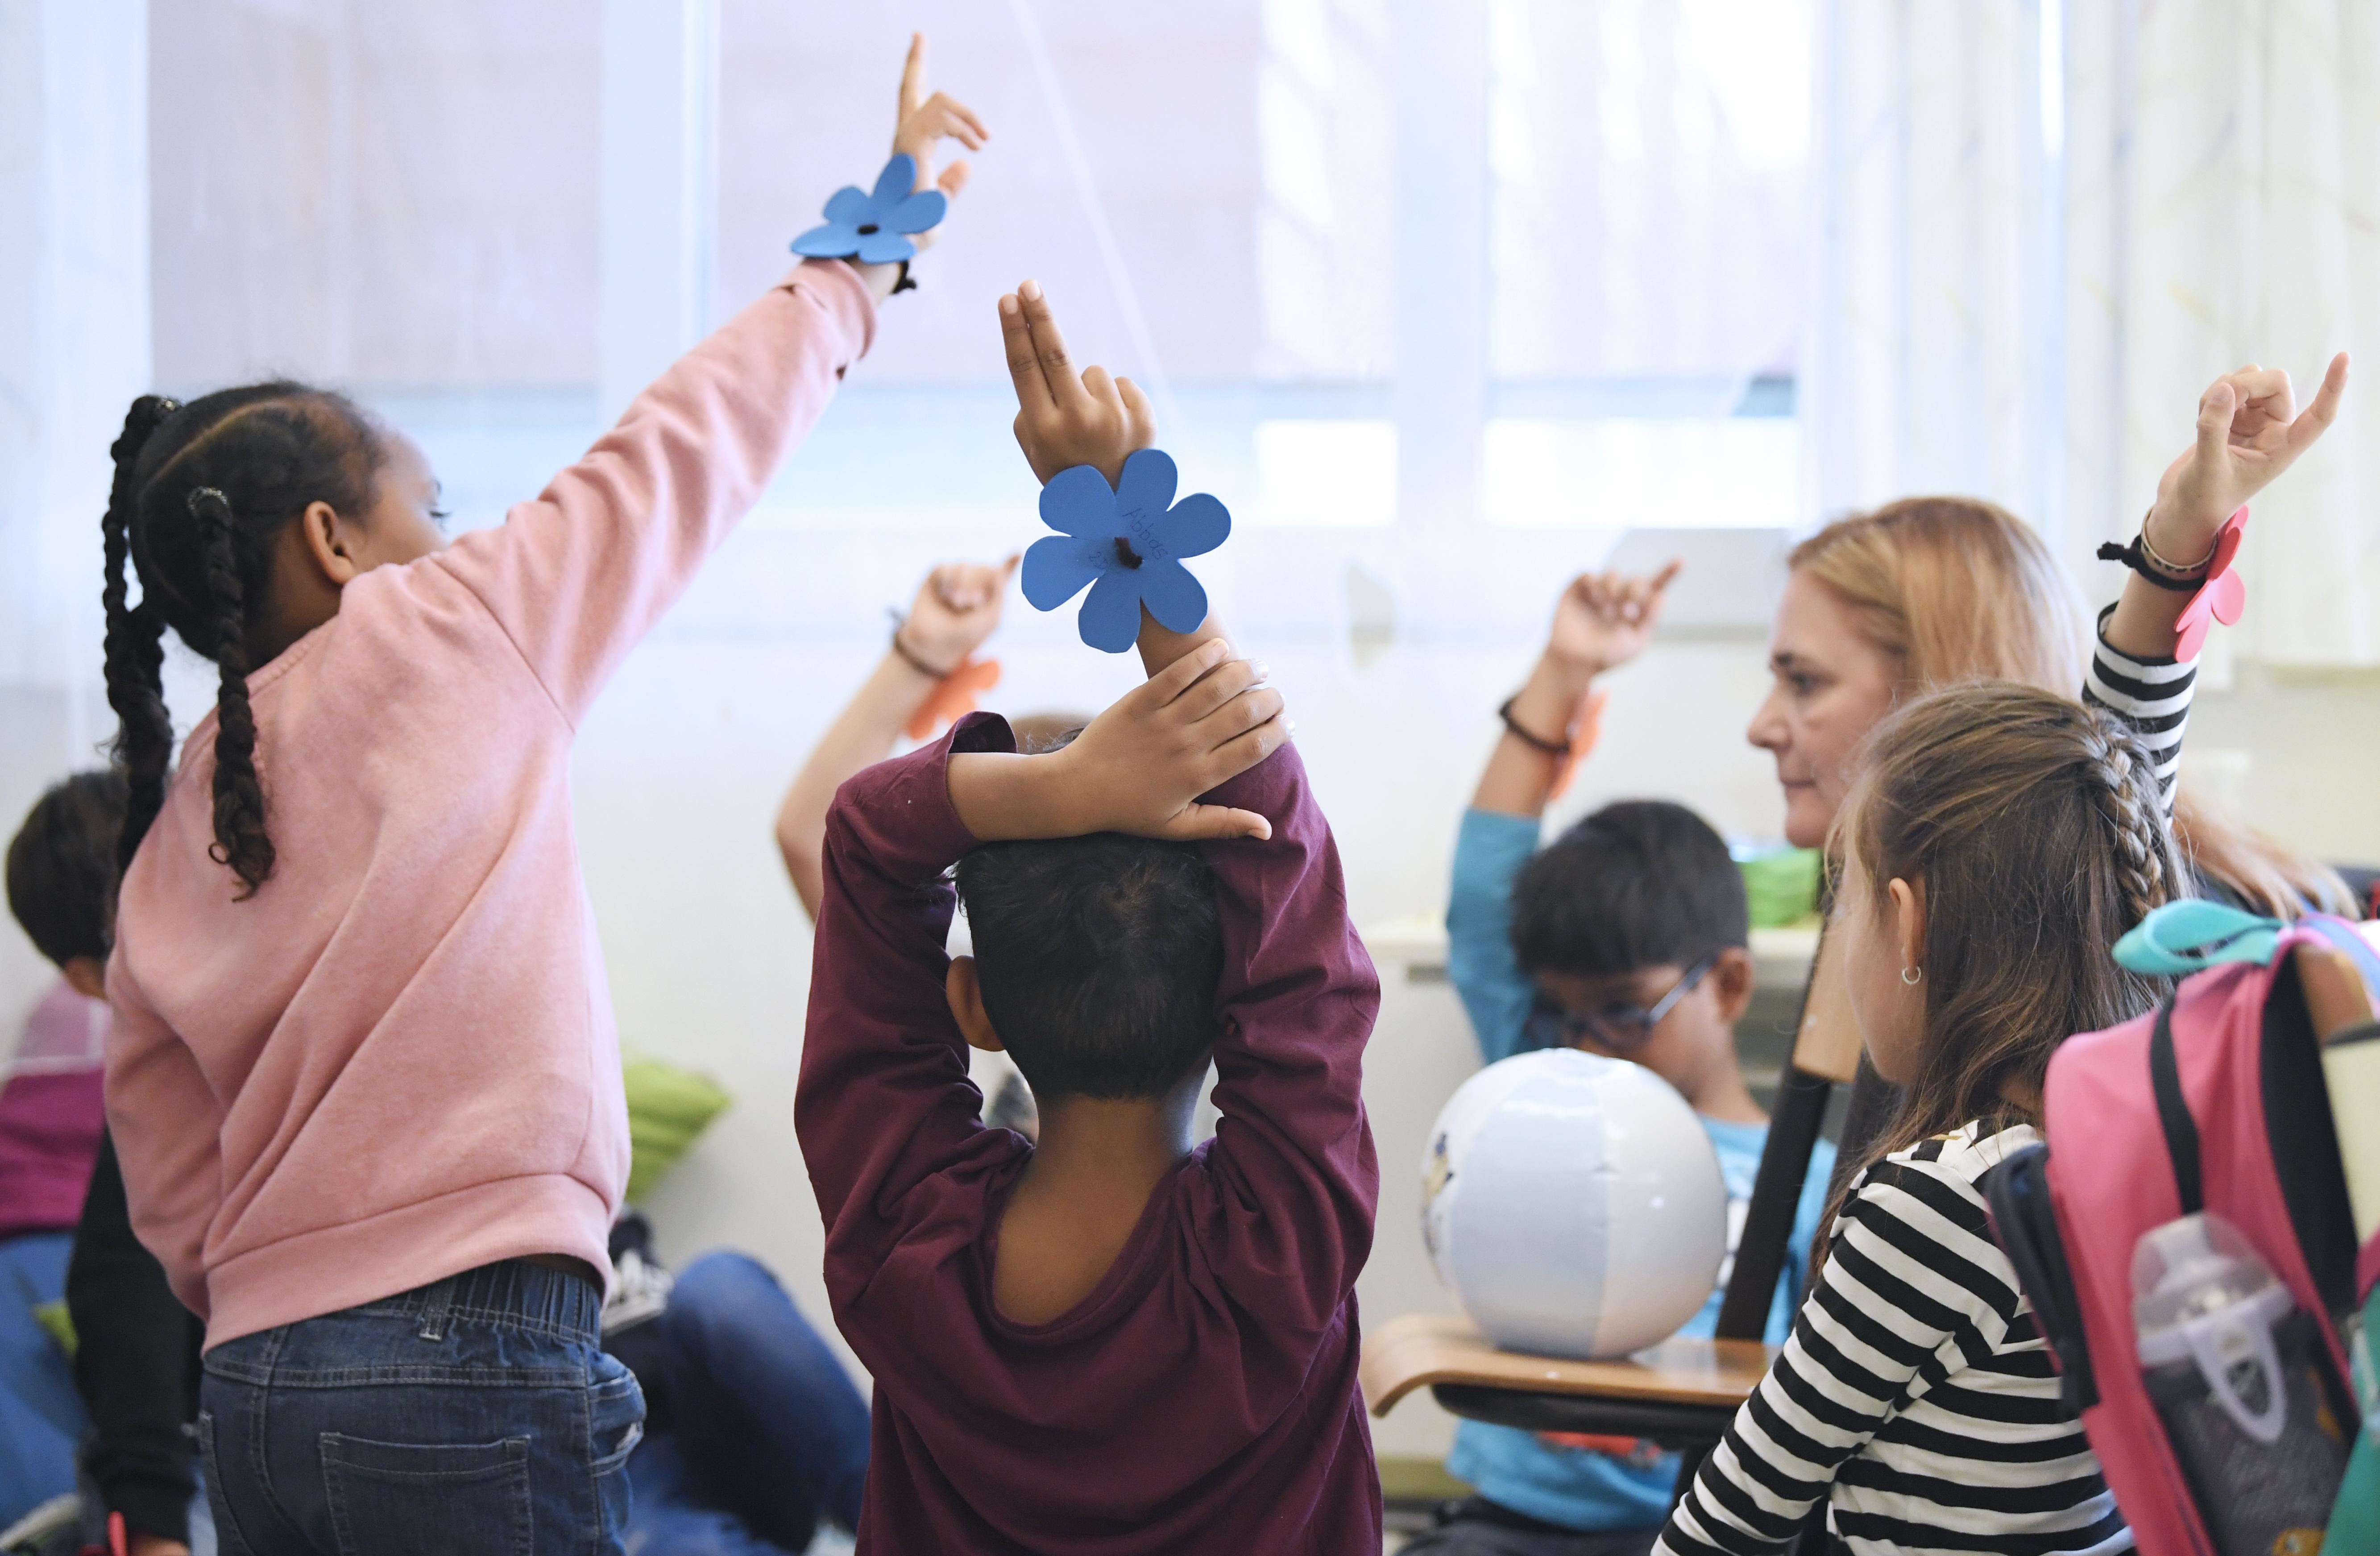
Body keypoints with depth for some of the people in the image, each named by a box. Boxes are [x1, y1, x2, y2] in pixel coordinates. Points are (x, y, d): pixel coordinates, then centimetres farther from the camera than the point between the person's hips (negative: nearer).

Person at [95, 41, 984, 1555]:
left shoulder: (163, 856, 13)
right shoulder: (444, 639, -4)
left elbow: (180, 1208, 14)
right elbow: (684, 455, 8)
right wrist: (872, 243, 20)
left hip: (254, 1385, 7)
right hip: (469, 1359, -7)